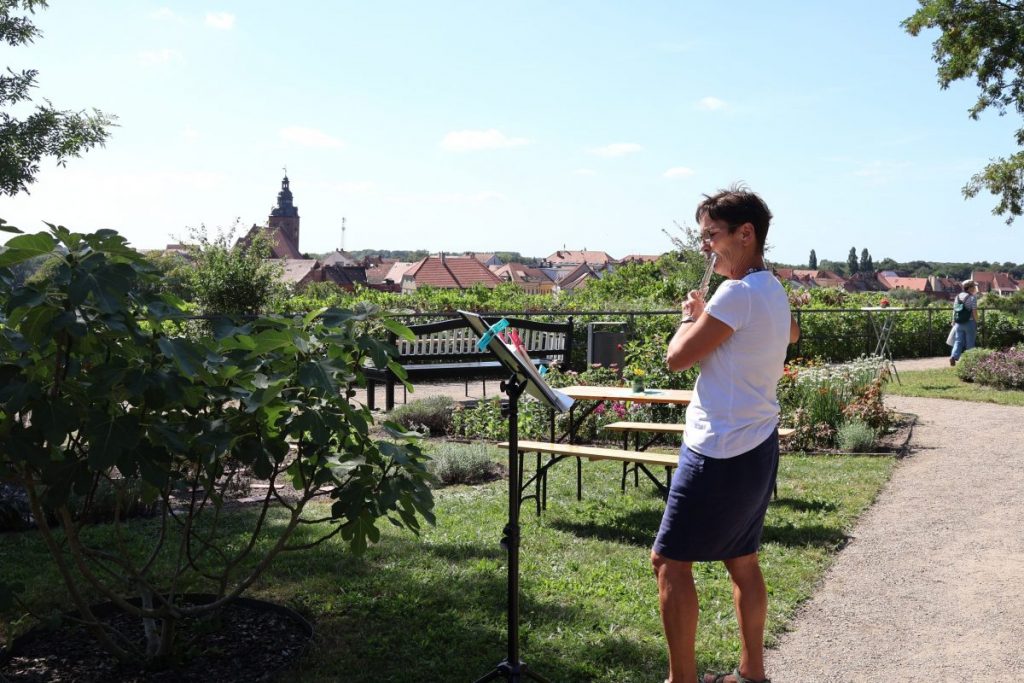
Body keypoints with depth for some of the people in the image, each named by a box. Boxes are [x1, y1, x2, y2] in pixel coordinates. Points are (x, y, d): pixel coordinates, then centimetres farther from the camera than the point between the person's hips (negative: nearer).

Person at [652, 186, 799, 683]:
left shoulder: (737, 293, -19)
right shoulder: (773, 291, 11)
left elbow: (677, 357, -17)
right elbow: (791, 333, 34)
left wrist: (691, 314, 3)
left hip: (721, 453, -10)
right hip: (756, 446, 10)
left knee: (669, 561, -2)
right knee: (742, 562, 18)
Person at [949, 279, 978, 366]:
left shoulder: (958, 296, 7)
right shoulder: (972, 297, -9)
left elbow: (954, 311, 9)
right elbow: (974, 312, -11)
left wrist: (954, 322, 15)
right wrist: (976, 323, -2)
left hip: (959, 323, 4)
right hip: (969, 323, -4)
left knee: (958, 341, 5)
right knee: (970, 343, 6)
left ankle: (953, 356, -13)